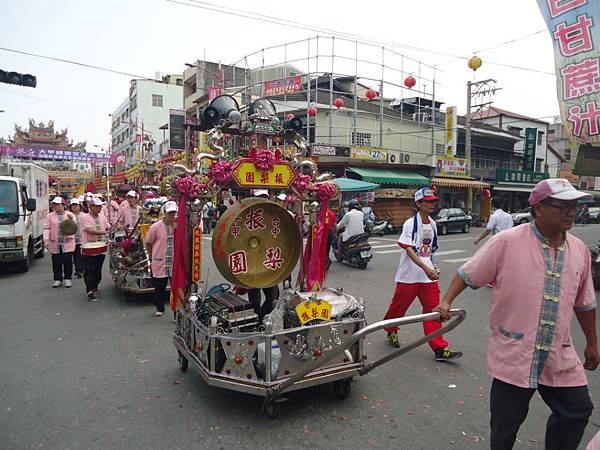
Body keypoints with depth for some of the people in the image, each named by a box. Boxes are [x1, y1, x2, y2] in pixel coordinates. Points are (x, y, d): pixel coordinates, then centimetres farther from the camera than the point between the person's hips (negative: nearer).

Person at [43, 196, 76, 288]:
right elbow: (47, 228, 1)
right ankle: (58, 279, 18)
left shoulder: (70, 214, 5)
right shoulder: (50, 216, 5)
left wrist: (71, 220, -17)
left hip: (67, 243, -1)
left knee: (68, 261, -2)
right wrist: (46, 240, -10)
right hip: (54, 243, 1)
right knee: (56, 262, 6)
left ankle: (67, 278, 11)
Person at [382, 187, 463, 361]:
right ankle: (391, 331, 35)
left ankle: (439, 348, 6)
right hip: (409, 275, -5)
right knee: (399, 306, 8)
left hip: (428, 275, 6)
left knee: (434, 310, 2)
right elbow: (409, 250, -20)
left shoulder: (432, 224, 9)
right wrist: (425, 268, -29)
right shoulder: (410, 224, -12)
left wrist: (431, 268, 16)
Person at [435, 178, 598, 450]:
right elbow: (467, 274, -8)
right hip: (514, 355, -4)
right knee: (505, 423, 11)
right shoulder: (506, 242, -14)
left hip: (560, 357, 5)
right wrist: (446, 302, -20)